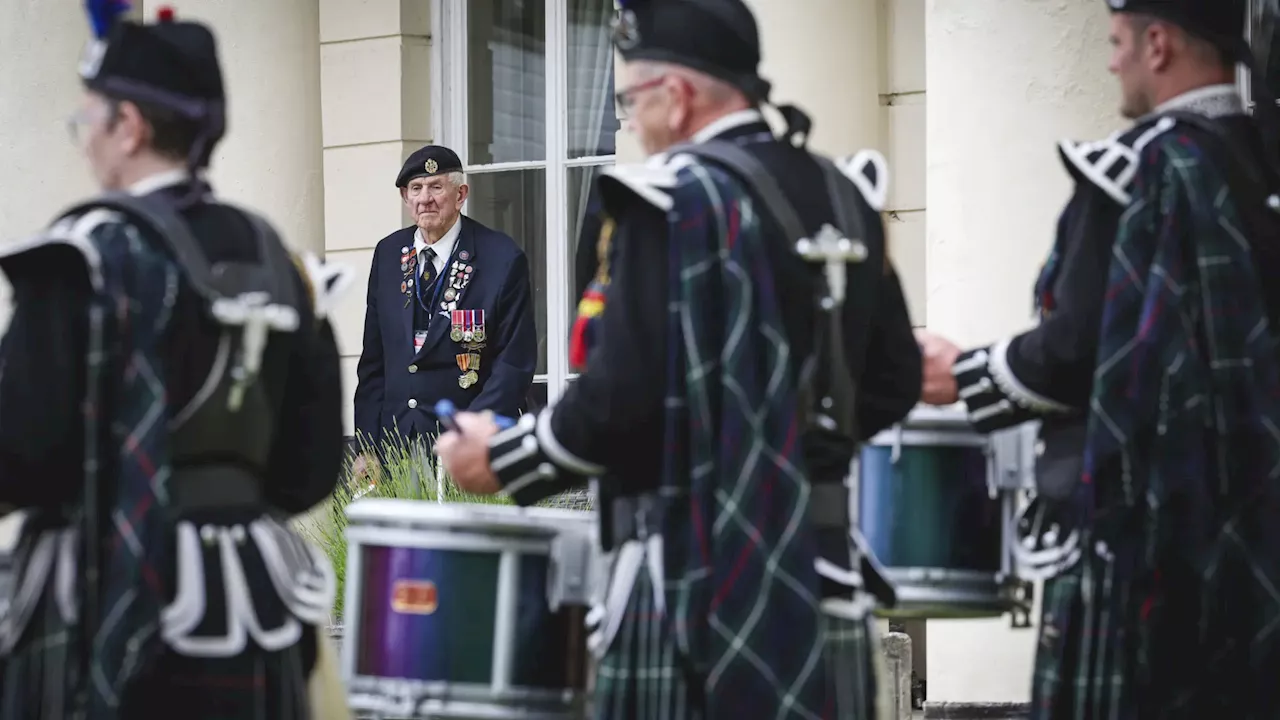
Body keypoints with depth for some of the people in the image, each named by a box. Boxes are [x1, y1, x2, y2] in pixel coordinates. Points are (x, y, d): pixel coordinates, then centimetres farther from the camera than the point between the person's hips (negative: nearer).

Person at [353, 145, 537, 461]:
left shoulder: (503, 259, -5)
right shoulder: (388, 254, 10)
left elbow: (515, 364, -7)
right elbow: (374, 360, 13)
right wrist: (367, 447, 5)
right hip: (395, 440, 4)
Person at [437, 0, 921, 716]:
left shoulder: (673, 200, -13)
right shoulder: (841, 194, 11)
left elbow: (625, 399, -19)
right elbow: (896, 379, 15)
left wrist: (501, 458, -4)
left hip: (700, 568, -8)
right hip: (821, 557, 8)